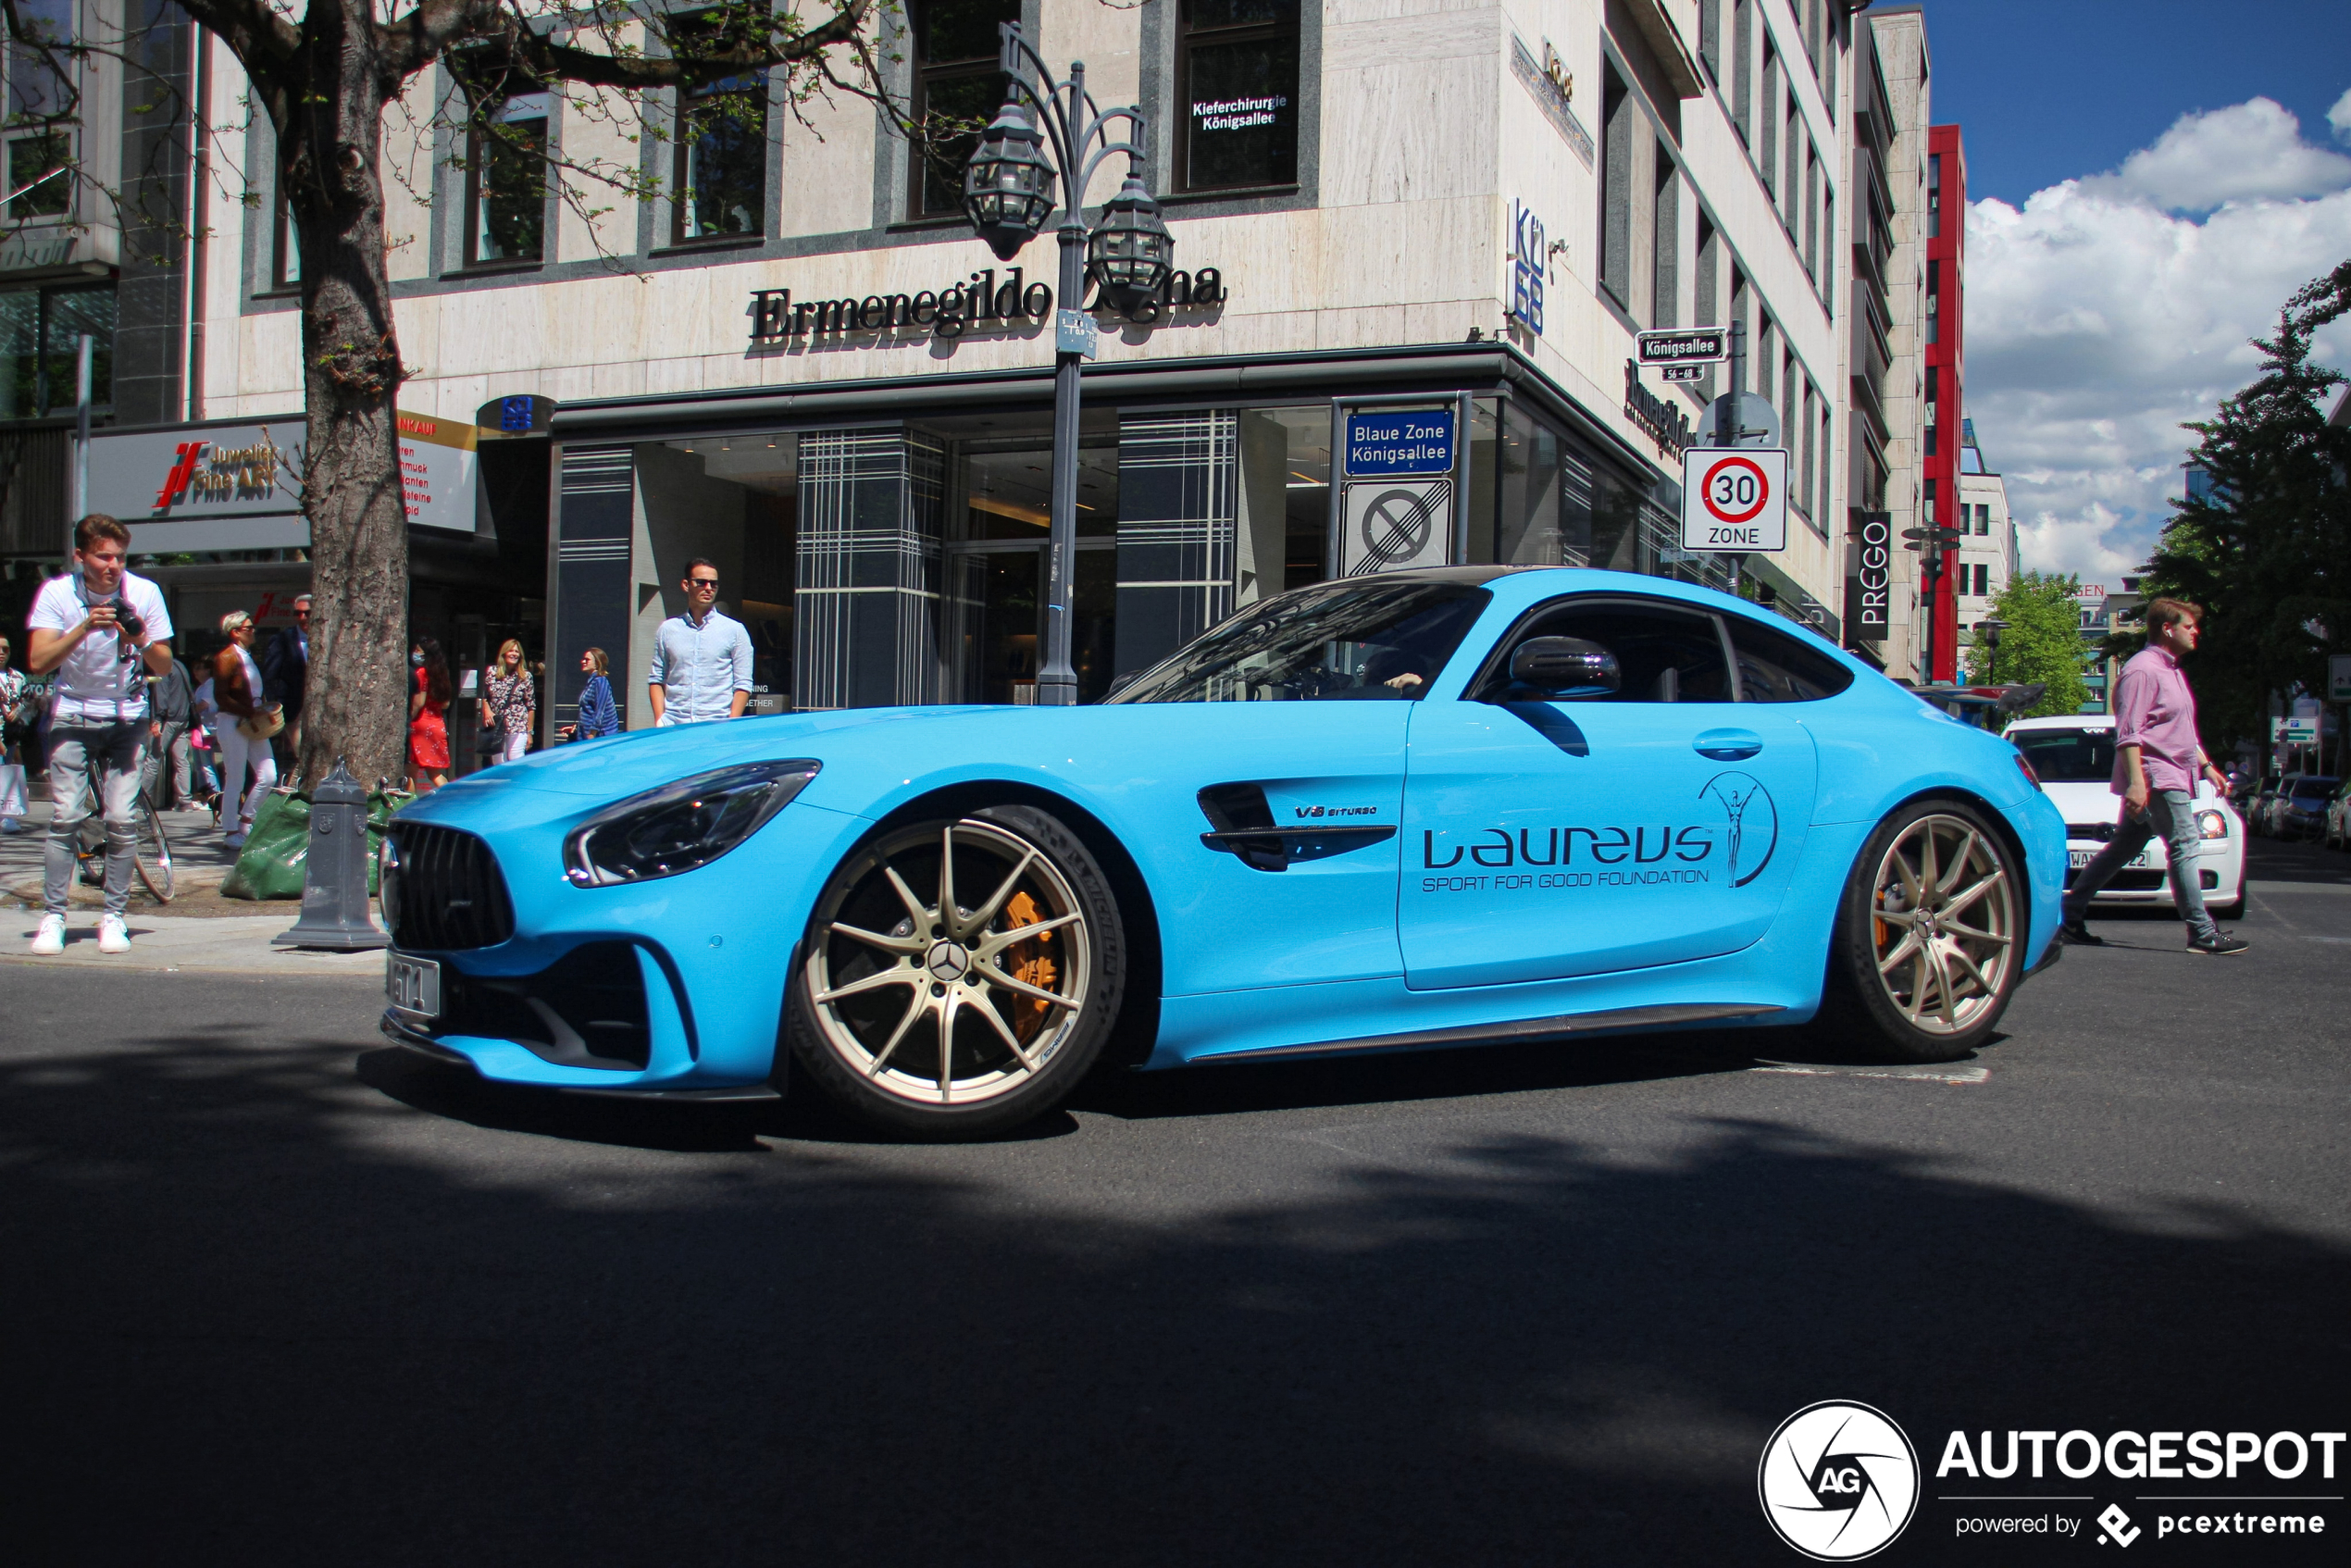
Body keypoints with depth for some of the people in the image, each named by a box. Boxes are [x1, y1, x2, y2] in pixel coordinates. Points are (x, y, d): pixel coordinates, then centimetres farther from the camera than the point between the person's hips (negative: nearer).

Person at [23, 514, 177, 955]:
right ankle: (53, 915, 0)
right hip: (73, 714, -1)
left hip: (126, 716, 1)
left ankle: (114, 916, 3)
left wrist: (140, 642, -22)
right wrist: (85, 627, -29)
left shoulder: (144, 592, -5)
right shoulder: (57, 593, -8)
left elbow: (164, 666, -1)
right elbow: (38, 661, -16)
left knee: (122, 819, -7)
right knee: (66, 816, -9)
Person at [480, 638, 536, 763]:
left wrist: (529, 732, 1)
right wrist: (486, 710, -7)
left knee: (517, 763, -12)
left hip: (518, 727, -2)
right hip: (496, 727, 2)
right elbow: (482, 696, 13)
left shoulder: (526, 676, 1)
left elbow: (531, 707, 3)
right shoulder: (492, 672, 5)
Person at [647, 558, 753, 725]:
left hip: (716, 727, -2)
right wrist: (659, 720, 2)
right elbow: (656, 680, 14)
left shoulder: (734, 630, 7)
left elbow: (742, 685, 4)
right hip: (672, 727, 2)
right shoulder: (668, 629, 12)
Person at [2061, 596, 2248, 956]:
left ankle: (2071, 913, 16)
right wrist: (2136, 782, -25)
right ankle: (2202, 933, -11)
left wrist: (2205, 765, 25)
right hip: (2156, 780, -11)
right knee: (2185, 847, -12)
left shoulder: (2171, 671, 21)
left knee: (2123, 847, 11)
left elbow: (2184, 732, 31)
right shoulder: (2143, 670, -13)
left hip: (2173, 776, 11)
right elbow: (2128, 733, -20)